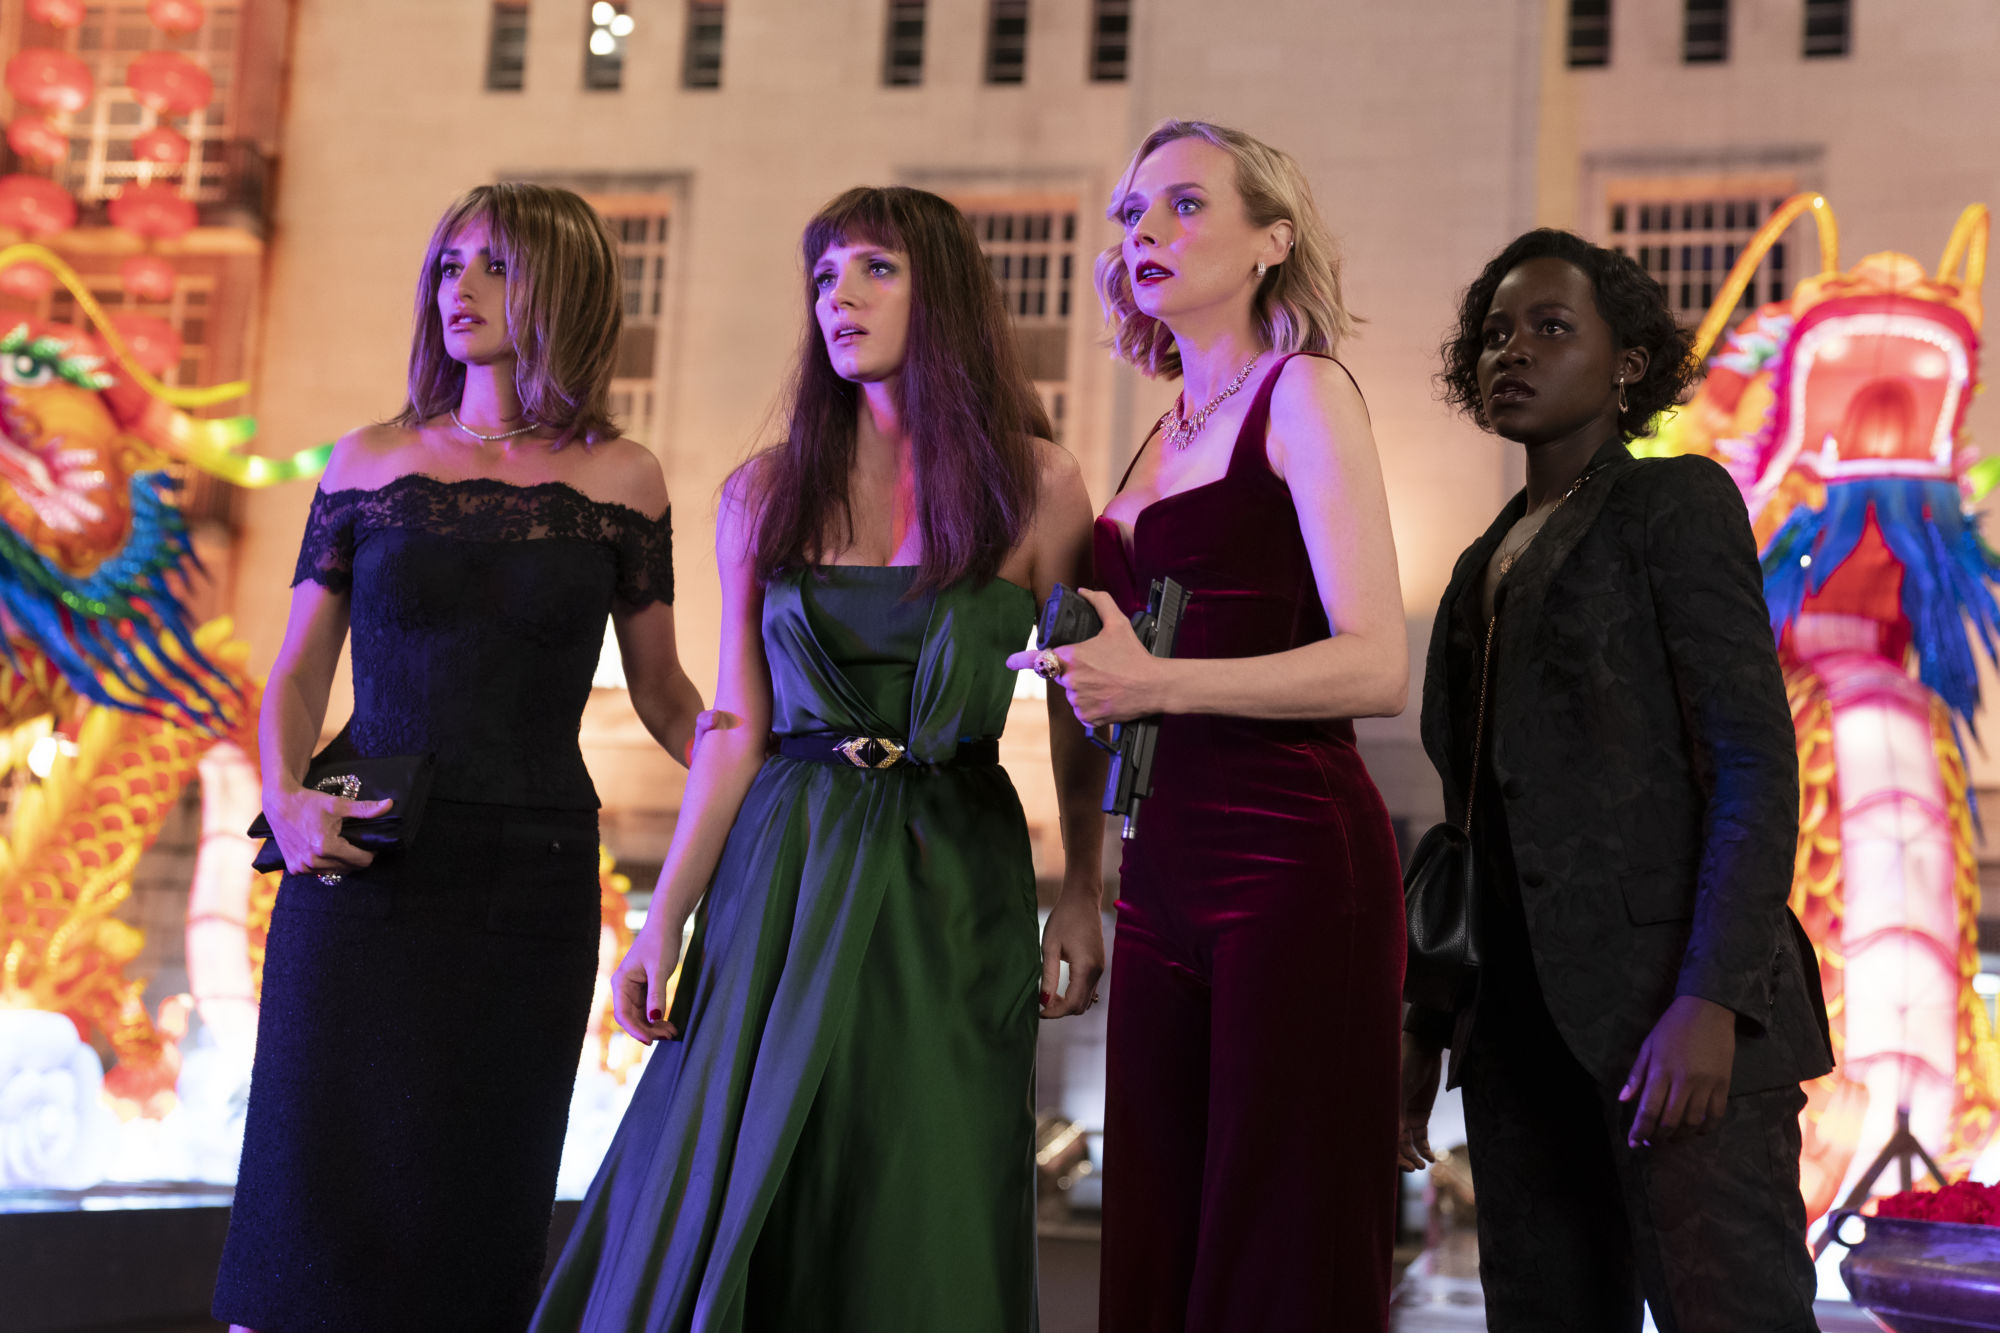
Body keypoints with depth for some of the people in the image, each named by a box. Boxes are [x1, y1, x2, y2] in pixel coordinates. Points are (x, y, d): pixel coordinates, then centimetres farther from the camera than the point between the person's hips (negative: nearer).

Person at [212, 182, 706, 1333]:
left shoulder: (620, 480, 4)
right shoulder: (370, 463, 6)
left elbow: (662, 691, 9)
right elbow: (298, 672, 8)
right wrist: (285, 797, -10)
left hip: (532, 878, 0)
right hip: (363, 867, 0)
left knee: (482, 1187, 5)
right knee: (322, 1172, 0)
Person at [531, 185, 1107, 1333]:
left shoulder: (1036, 486, -1)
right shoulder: (765, 494, 6)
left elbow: (1079, 711, 2)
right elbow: (736, 725, 5)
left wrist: (1083, 901, -4)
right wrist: (664, 919, 1)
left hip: (953, 883, -2)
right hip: (783, 865, 2)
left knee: (921, 1232, 2)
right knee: (722, 1205, 4)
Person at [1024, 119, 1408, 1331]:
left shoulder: (1302, 392, -2)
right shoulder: (1166, 436, 18)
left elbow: (1377, 665, -13)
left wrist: (1158, 683, -21)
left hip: (1291, 860, -7)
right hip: (1165, 869, 7)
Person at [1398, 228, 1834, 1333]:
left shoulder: (1676, 502, 1)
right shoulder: (1489, 564, 21)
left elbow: (1755, 763, -10)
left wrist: (1711, 999, -21)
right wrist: (1427, 1029, 16)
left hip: (1669, 1002, -7)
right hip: (1522, 1021, 7)